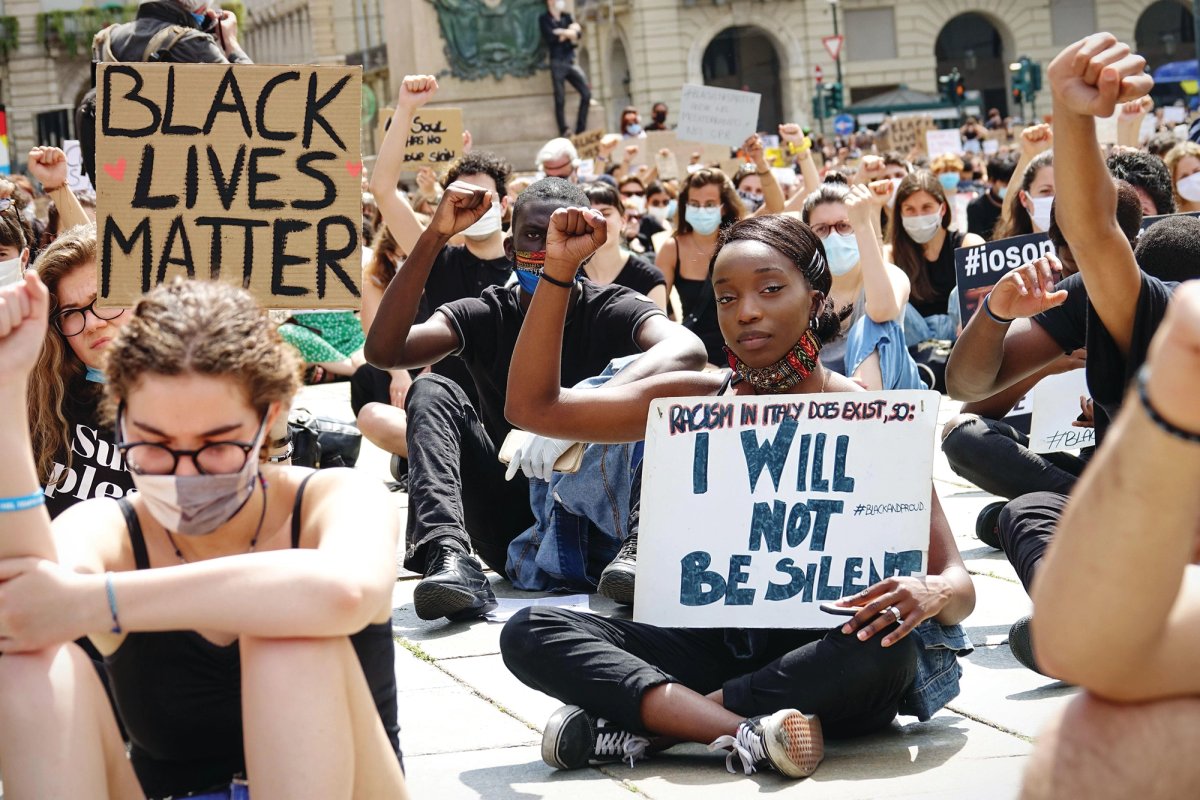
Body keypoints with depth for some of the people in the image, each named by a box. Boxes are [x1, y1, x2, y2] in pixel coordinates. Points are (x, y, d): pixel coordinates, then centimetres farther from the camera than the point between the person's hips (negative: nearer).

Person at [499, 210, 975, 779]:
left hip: (815, 655, -3)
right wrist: (557, 271, -6)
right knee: (530, 633, -18)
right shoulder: (697, 401, 5)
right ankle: (744, 731, -34)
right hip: (711, 644, 3)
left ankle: (639, 724, -29)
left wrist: (931, 594, -32)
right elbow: (533, 406, 3)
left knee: (887, 651, -38)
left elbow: (957, 583, -7)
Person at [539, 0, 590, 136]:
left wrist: (562, 33, -12)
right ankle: (564, 132, -4)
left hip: (571, 62, 5)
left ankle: (581, 130, 4)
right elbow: (551, 37, -12)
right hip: (557, 63, -5)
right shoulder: (544, 19, 2)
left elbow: (578, 32, 3)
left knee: (586, 93, -4)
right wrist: (570, 33, -3)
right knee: (560, 99, -8)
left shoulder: (567, 17, 17)